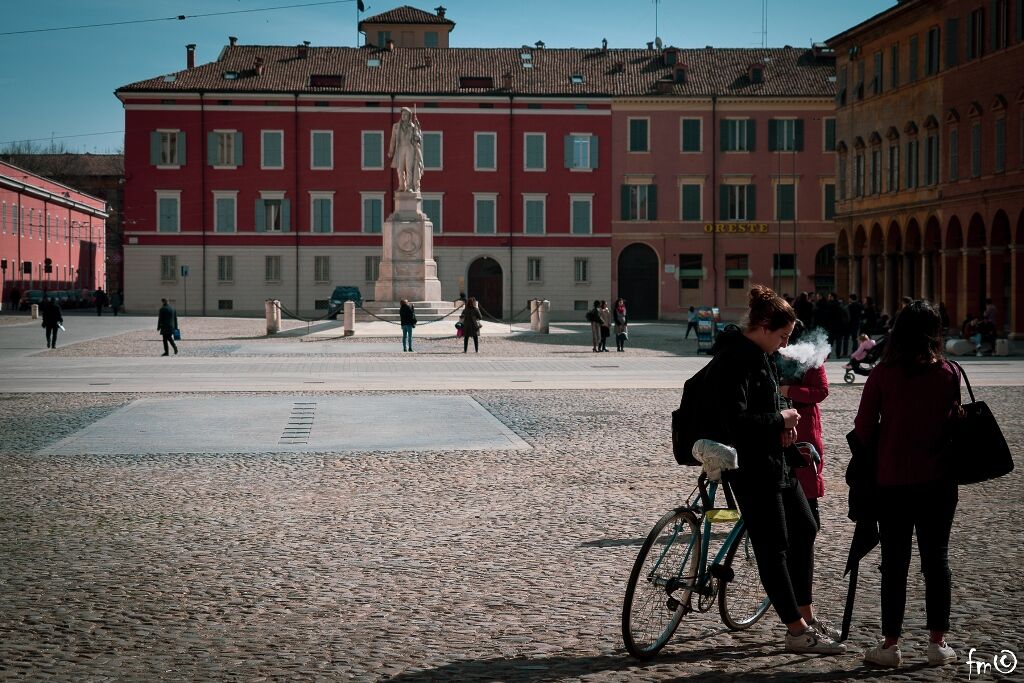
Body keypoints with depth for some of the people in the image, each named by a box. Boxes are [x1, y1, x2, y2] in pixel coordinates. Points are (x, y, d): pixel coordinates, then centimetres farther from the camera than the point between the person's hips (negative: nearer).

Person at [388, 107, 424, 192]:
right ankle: (402, 187, 10)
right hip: (400, 149, 2)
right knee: (400, 169, 0)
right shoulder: (396, 126, 10)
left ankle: (409, 187, -12)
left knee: (409, 168, -11)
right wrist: (391, 151, 3)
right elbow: (393, 139, 9)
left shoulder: (413, 126, 8)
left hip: (410, 148, -2)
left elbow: (418, 138, 7)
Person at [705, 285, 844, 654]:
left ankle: (806, 617, 28)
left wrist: (782, 422, 6)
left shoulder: (758, 355, 11)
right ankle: (797, 631, 7)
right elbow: (735, 421, -28)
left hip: (774, 459, 11)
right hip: (751, 468, -11)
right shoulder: (735, 361, -21)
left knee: (804, 530, 17)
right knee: (773, 547, -2)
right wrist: (780, 420, -15)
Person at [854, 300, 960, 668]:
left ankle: (890, 644, 8)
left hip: (892, 481, -2)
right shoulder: (949, 374, -4)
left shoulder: (882, 375, -10)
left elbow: (863, 428, -7)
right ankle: (938, 643, 13)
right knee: (936, 558, 11)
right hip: (938, 481, 2)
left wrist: (877, 455, 10)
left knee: (894, 562, 5)